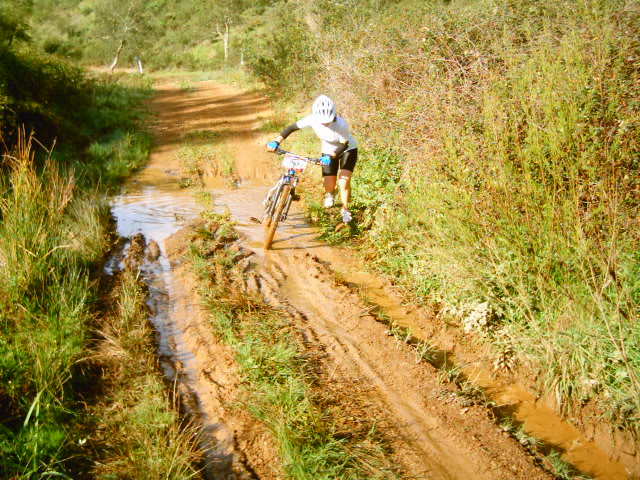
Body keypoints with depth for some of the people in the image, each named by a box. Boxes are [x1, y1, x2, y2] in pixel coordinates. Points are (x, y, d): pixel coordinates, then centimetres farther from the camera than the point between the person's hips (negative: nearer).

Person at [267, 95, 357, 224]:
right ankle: (330, 194, 39)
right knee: (328, 186, -2)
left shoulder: (341, 125, -36)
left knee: (344, 182, -19)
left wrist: (331, 156, -44)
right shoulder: (312, 119, -27)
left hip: (348, 150, -3)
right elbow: (292, 127, -21)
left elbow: (344, 144, -28)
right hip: (328, 151, 3)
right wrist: (276, 141, -31)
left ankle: (345, 210, 7)